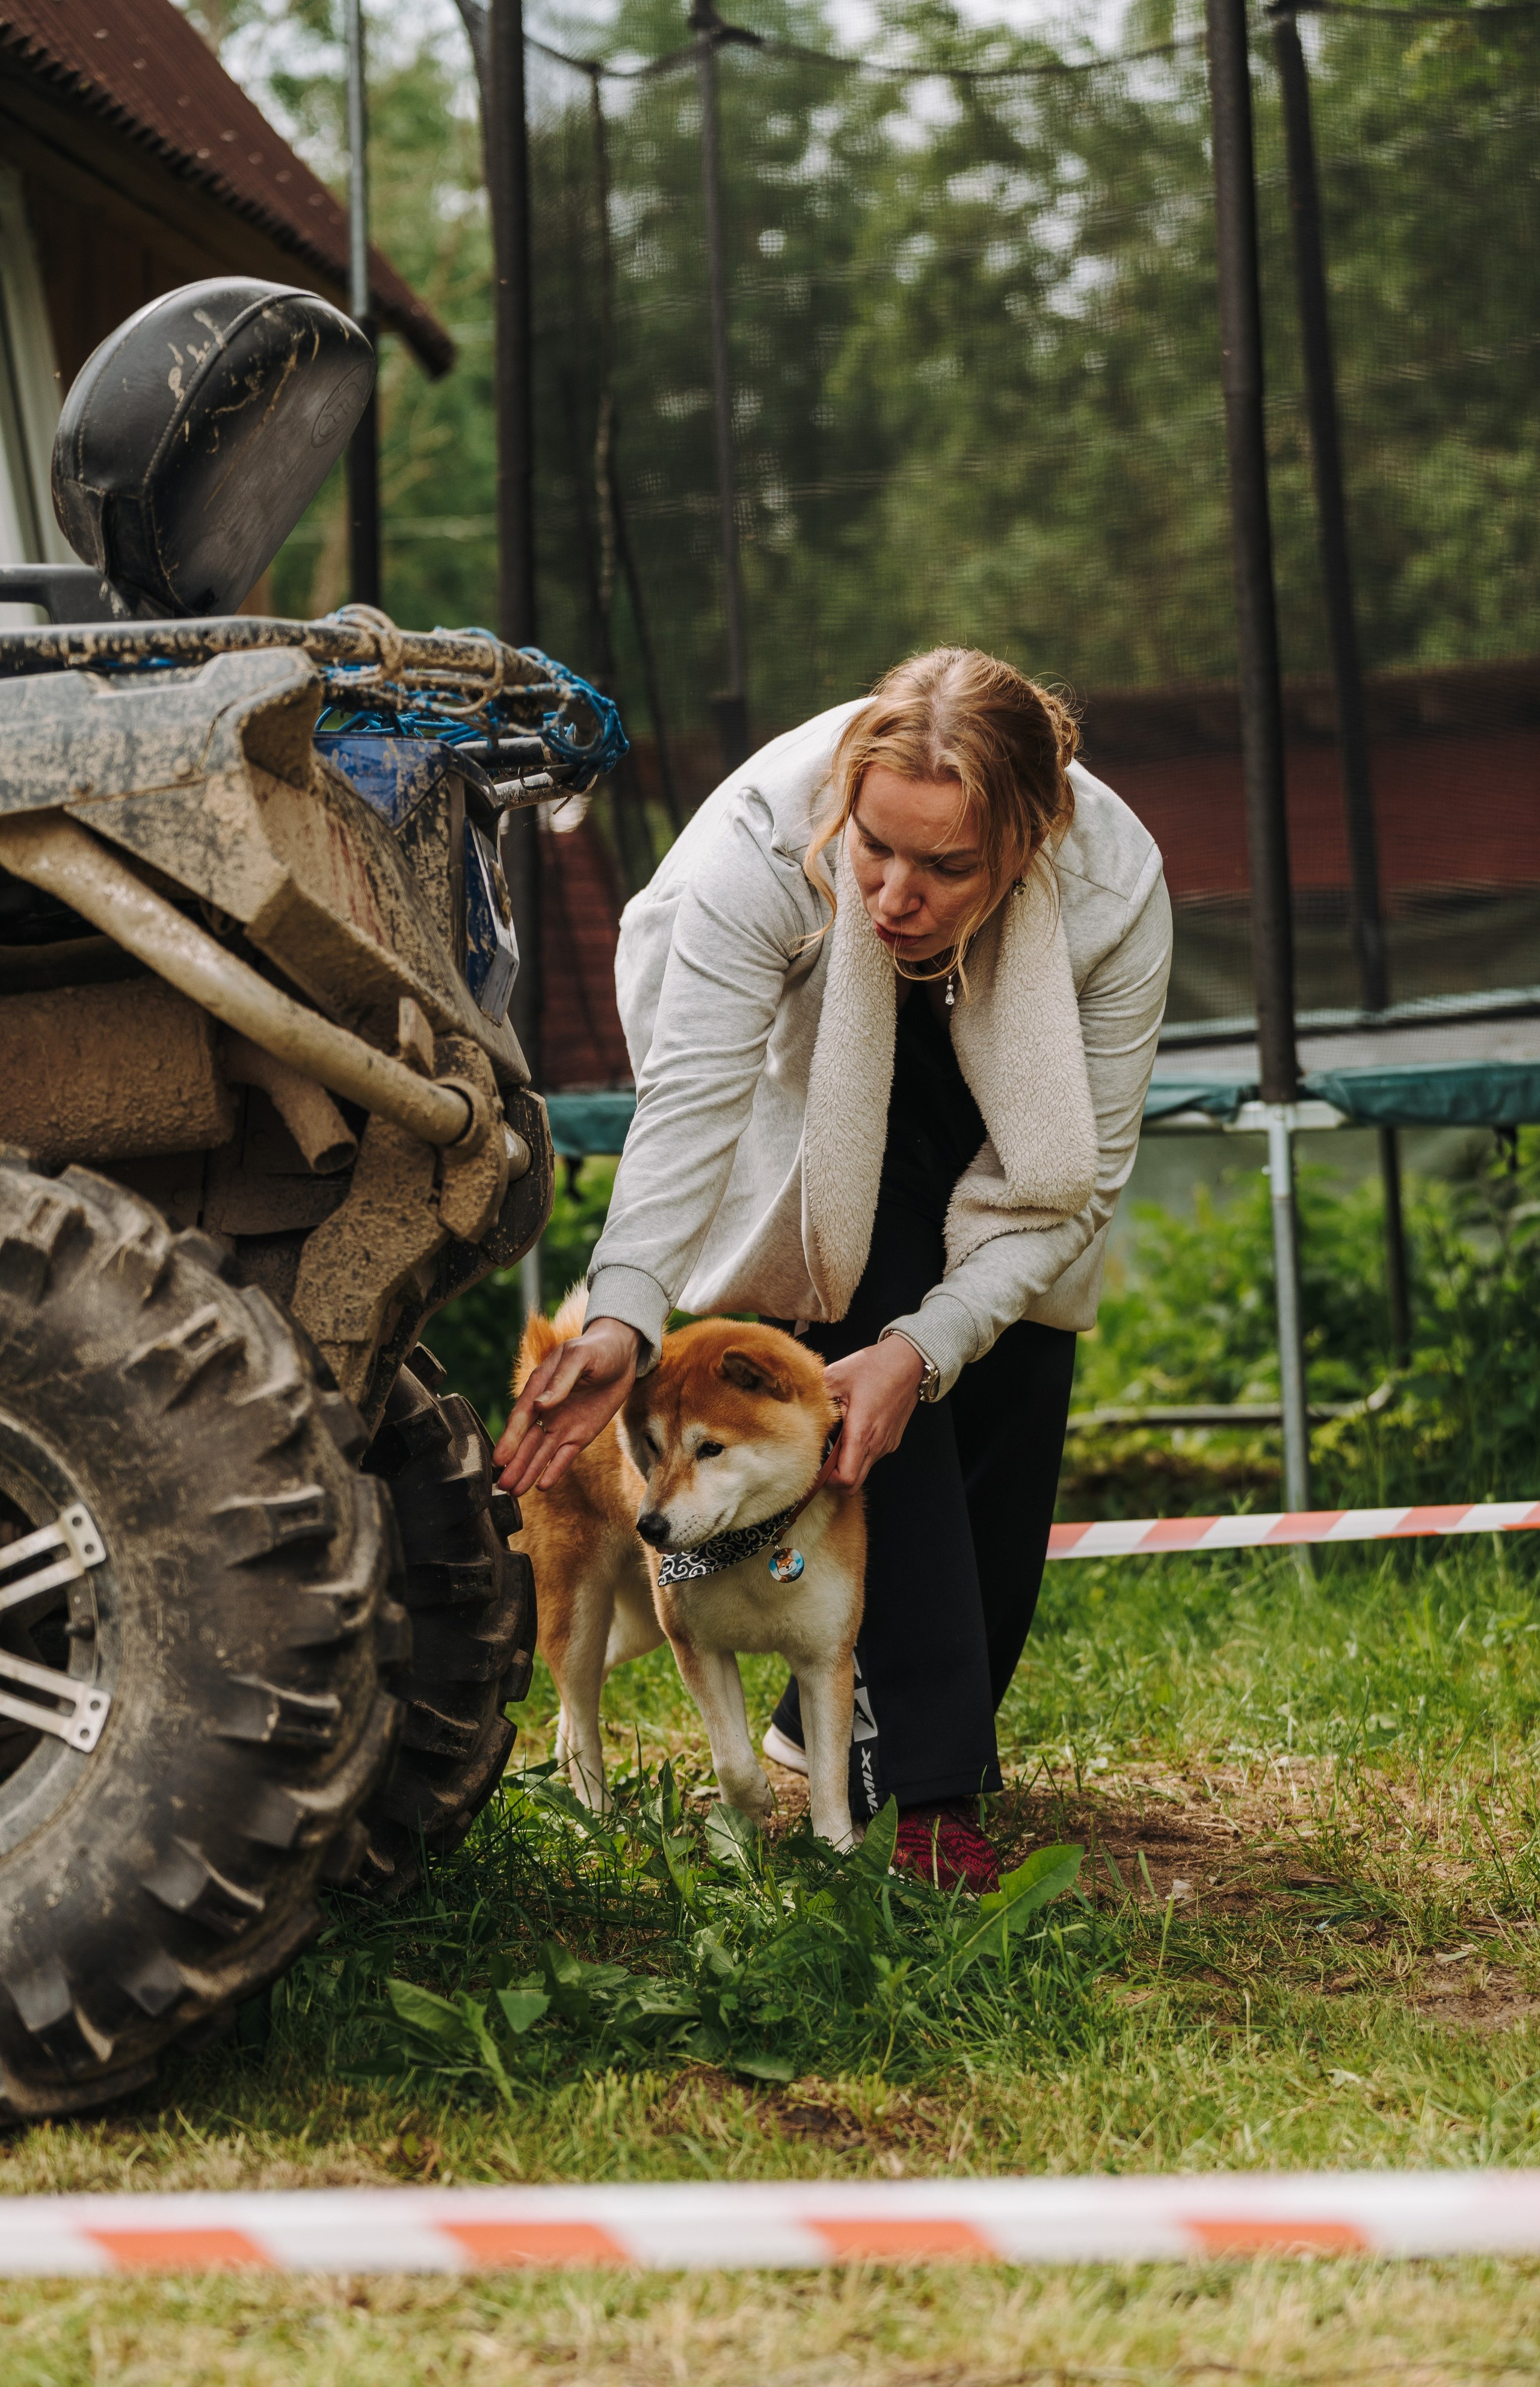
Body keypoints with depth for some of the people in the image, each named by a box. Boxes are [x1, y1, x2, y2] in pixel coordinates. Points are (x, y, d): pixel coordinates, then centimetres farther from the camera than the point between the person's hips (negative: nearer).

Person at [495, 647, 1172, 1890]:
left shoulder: (1117, 886, -36)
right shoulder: (764, 838, -42)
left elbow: (1085, 1167, -29)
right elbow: (692, 1097, -44)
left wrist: (929, 1346, -39)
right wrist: (627, 1312, -59)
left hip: (1008, 1109, 3)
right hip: (812, 1081, -2)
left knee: (1014, 1387, -3)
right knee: (871, 1345, -20)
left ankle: (837, 1718, 17)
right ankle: (923, 1782, -20)